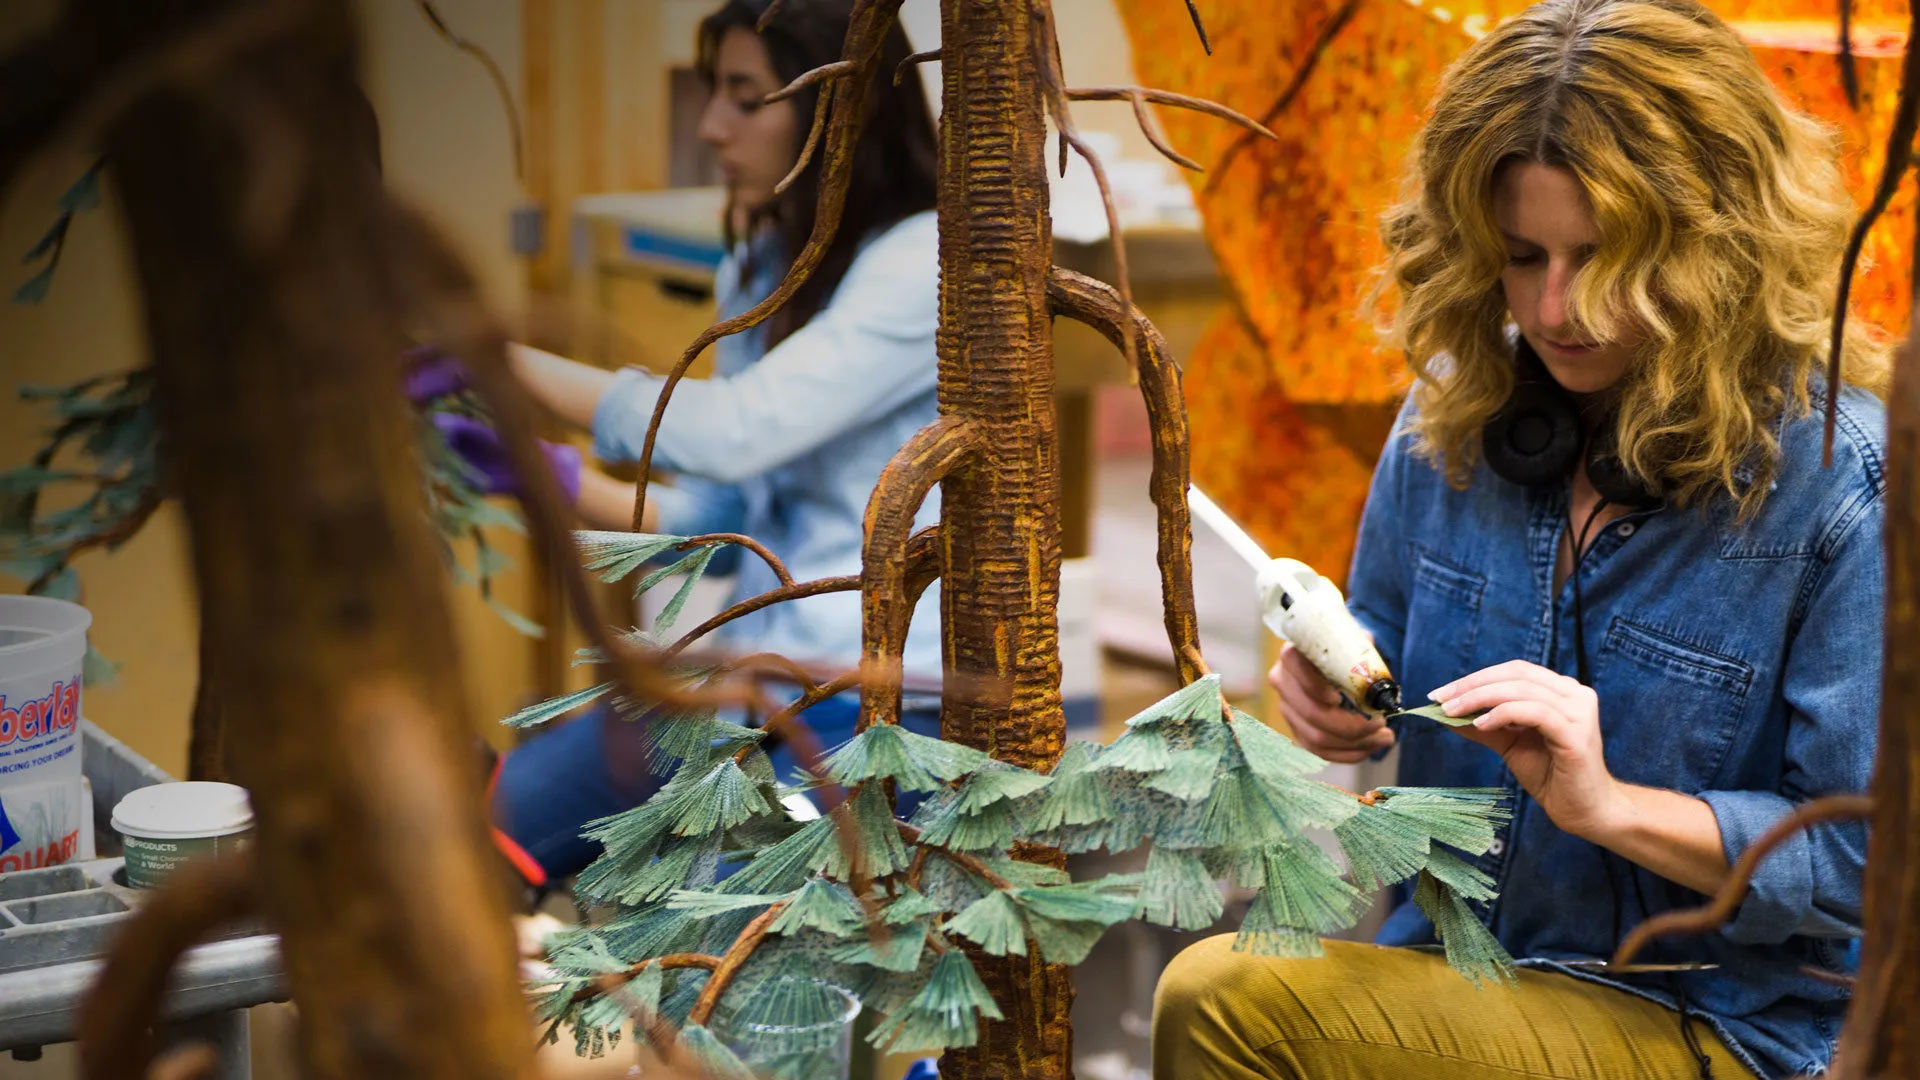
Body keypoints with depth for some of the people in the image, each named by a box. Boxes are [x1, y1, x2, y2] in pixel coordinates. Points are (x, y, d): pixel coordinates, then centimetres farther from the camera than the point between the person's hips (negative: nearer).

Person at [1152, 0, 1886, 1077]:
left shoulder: (1844, 484, -15)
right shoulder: (1456, 410, 2)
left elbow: (1867, 856, -13)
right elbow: (1384, 634, 19)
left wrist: (1609, 804, -23)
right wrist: (1339, 688, -5)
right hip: (1451, 962, 5)